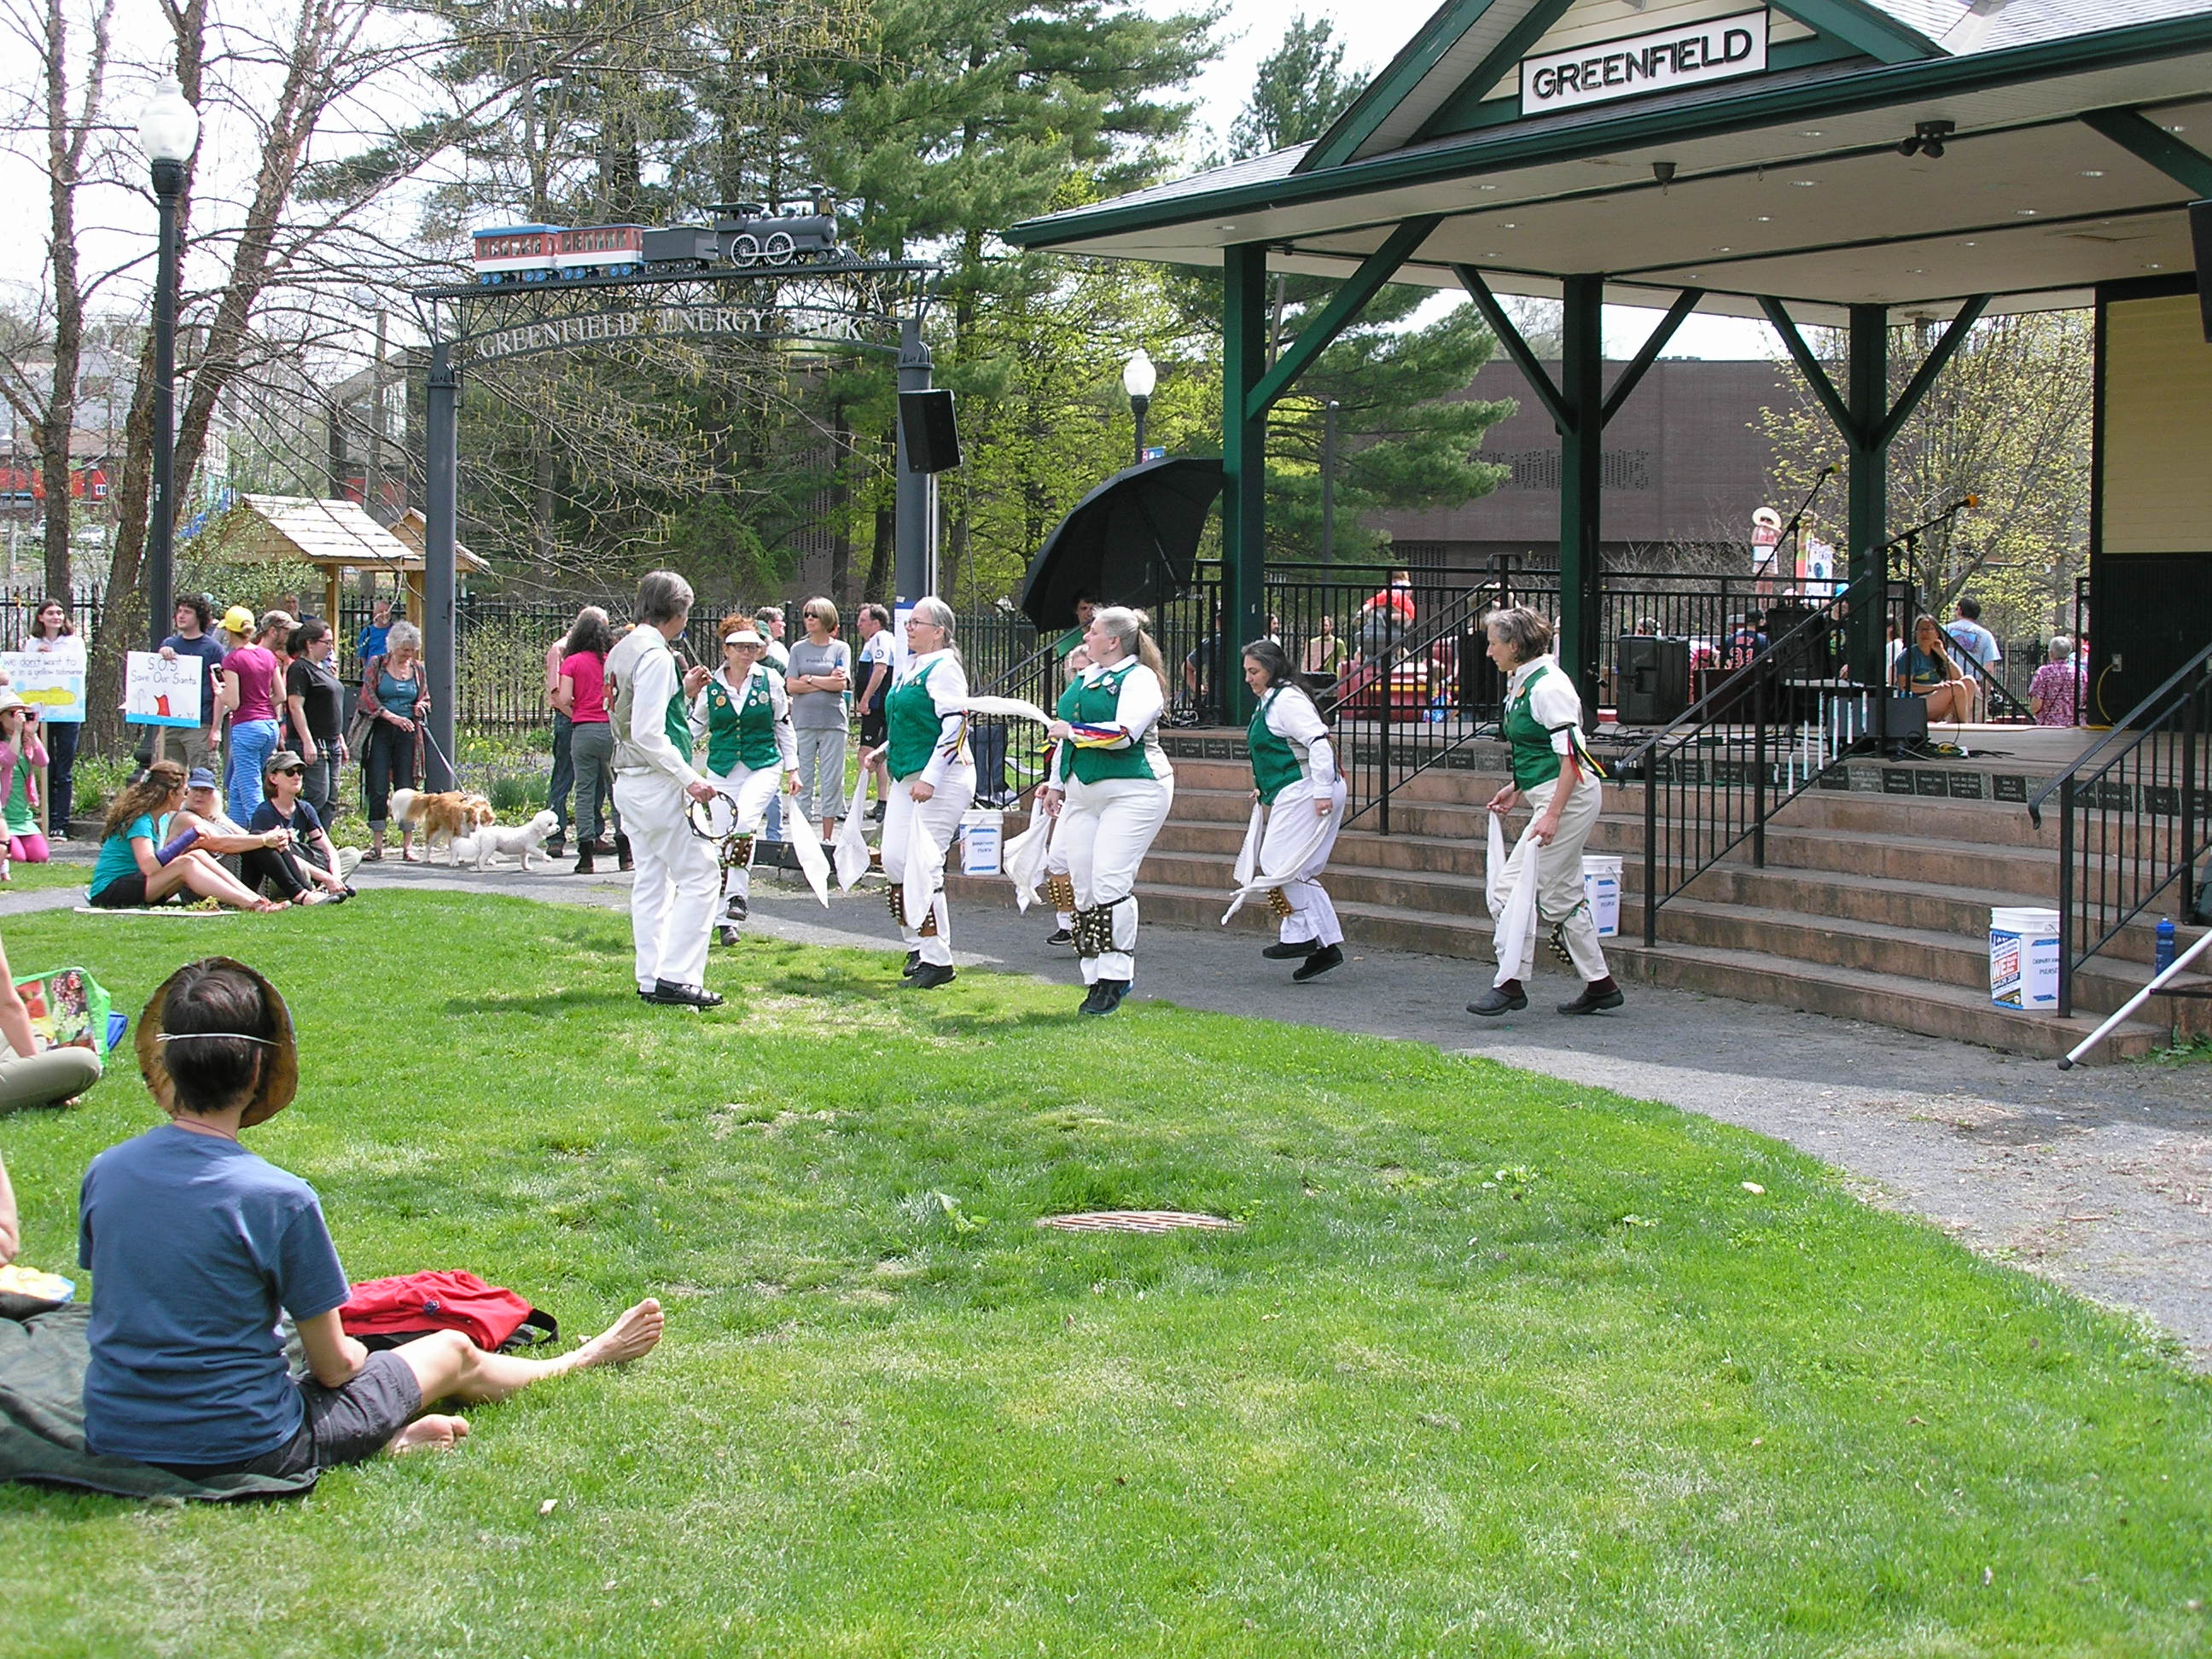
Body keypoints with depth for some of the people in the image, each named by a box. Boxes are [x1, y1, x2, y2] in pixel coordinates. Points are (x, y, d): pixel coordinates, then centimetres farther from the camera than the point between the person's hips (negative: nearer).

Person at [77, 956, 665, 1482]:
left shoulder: (104, 1173, -6)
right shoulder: (280, 1198, -22)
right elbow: (333, 1366, -11)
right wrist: (349, 1351, 13)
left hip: (112, 1441, 5)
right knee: (453, 1351, 20)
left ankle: (386, 1435, 12)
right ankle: (579, 1363, 44)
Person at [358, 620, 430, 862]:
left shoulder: (417, 669, 10)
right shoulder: (376, 665, 1)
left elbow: (424, 699, 20)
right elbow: (368, 697, -6)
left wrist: (420, 707, -4)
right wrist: (391, 716, -17)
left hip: (407, 733, 2)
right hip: (380, 731, -2)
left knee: (406, 787, 0)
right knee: (378, 788, -3)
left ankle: (408, 844, 3)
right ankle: (377, 844, 3)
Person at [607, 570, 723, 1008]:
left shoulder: (623, 650, 14)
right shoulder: (655, 655, -16)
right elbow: (647, 734, -21)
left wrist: (683, 692, 16)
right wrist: (689, 780, -19)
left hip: (629, 782, 10)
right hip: (655, 783, -10)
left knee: (651, 879, 12)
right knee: (699, 874, -7)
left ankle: (650, 978, 13)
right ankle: (677, 976, -11)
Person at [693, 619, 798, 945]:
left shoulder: (769, 680, 2)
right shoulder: (710, 685, 3)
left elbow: (784, 726, 9)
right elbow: (695, 727, 15)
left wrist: (792, 769, 8)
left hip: (763, 766, -2)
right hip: (722, 770, 2)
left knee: (744, 824, -28)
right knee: (720, 838, 2)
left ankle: (738, 895, -21)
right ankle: (727, 921, 11)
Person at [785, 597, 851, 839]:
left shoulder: (841, 648, 7)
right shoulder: (798, 649, 10)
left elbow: (841, 684, -5)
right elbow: (791, 686, -1)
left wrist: (810, 679, -5)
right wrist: (826, 682, -6)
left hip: (832, 722, -1)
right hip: (803, 722, 1)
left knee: (832, 780, 1)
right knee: (803, 780, -1)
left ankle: (828, 837, 8)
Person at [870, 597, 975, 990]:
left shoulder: (944, 669, -12)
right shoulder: (908, 668, 17)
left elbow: (955, 726, -20)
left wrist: (930, 777, -25)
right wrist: (882, 753, 15)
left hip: (942, 780, -10)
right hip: (906, 778, 10)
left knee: (924, 866, -11)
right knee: (894, 860, 6)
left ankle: (938, 960, -4)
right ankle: (918, 946, 19)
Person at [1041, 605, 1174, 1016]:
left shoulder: (1140, 678, -6)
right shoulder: (1087, 678, 19)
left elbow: (1124, 731, -21)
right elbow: (1067, 734, 28)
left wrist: (1072, 731, -12)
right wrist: (1056, 783, 26)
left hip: (1132, 792, -8)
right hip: (1083, 794, 8)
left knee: (1111, 880, -15)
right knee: (1083, 885, 3)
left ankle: (1115, 977, -8)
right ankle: (1096, 979, 8)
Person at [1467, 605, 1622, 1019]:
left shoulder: (1548, 686, -17)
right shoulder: (1520, 683, 12)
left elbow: (1571, 755, -21)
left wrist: (1552, 815, -24)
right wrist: (1517, 789, 18)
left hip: (1571, 796, -10)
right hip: (1551, 796, 10)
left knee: (1511, 888, -11)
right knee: (1561, 895, 14)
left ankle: (1511, 984, -6)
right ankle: (1600, 985, 21)